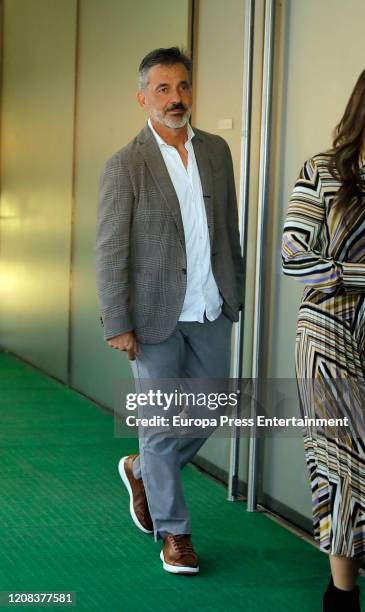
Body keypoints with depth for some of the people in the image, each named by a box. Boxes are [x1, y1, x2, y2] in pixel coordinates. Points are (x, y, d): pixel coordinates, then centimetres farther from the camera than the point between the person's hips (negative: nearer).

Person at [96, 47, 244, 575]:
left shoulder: (217, 151, 5)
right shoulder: (125, 166, -10)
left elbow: (229, 228, 12)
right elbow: (110, 251, -10)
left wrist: (234, 294, 12)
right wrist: (117, 326, -12)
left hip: (210, 312, 5)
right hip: (157, 314, -5)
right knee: (162, 425, 4)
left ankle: (142, 471, 38)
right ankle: (174, 532, 19)